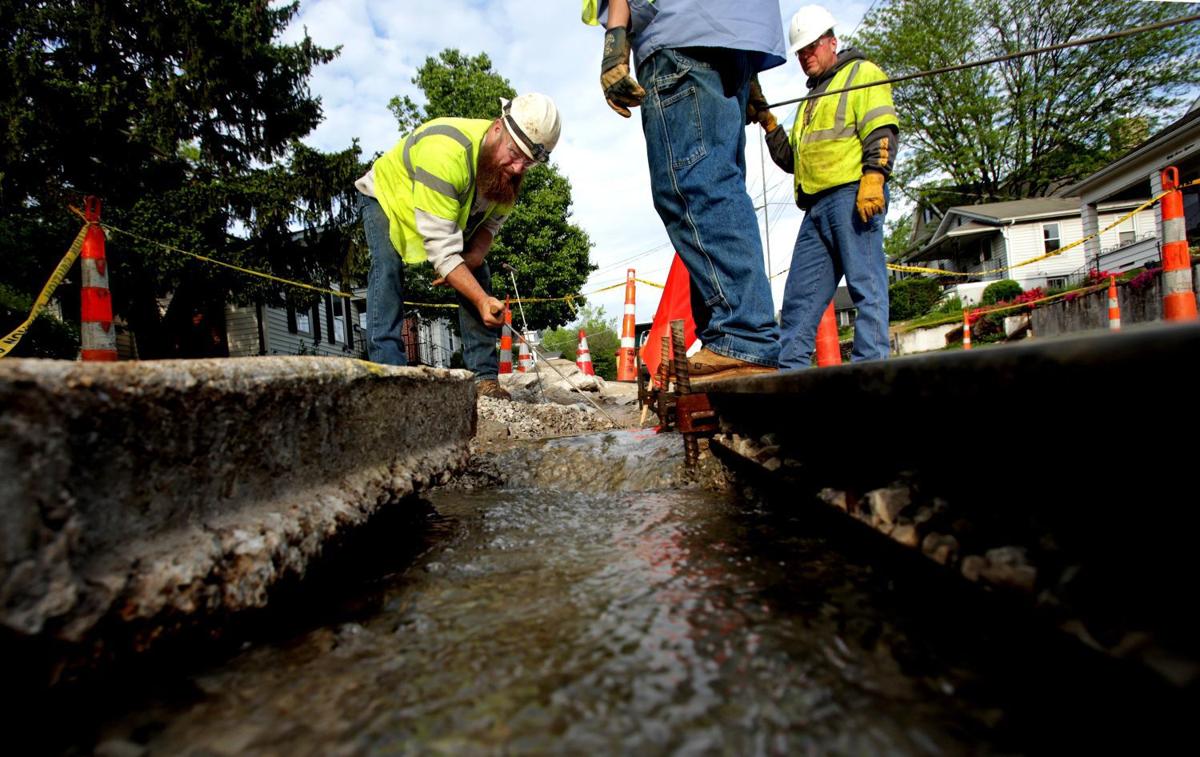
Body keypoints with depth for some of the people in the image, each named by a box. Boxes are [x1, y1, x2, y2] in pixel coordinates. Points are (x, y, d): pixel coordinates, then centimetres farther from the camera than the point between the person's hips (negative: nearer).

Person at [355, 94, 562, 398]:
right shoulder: (444, 152, -44)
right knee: (387, 268, -29)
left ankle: (484, 377, -10)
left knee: (478, 276, -9)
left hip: (454, 210, 5)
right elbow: (440, 245, -44)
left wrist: (474, 256, -30)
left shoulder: (511, 167, -21)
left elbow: (490, 221, -9)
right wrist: (482, 300, -49)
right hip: (386, 197, -5)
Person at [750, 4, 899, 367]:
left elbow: (882, 130, -5)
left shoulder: (862, 73, 10)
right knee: (799, 296, 1)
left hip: (853, 195, -8)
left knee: (866, 285, -12)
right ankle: (789, 371, 2)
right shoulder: (811, 101, 33)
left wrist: (873, 177, -20)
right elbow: (792, 159, 28)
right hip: (817, 207, 8)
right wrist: (765, 119, 20)